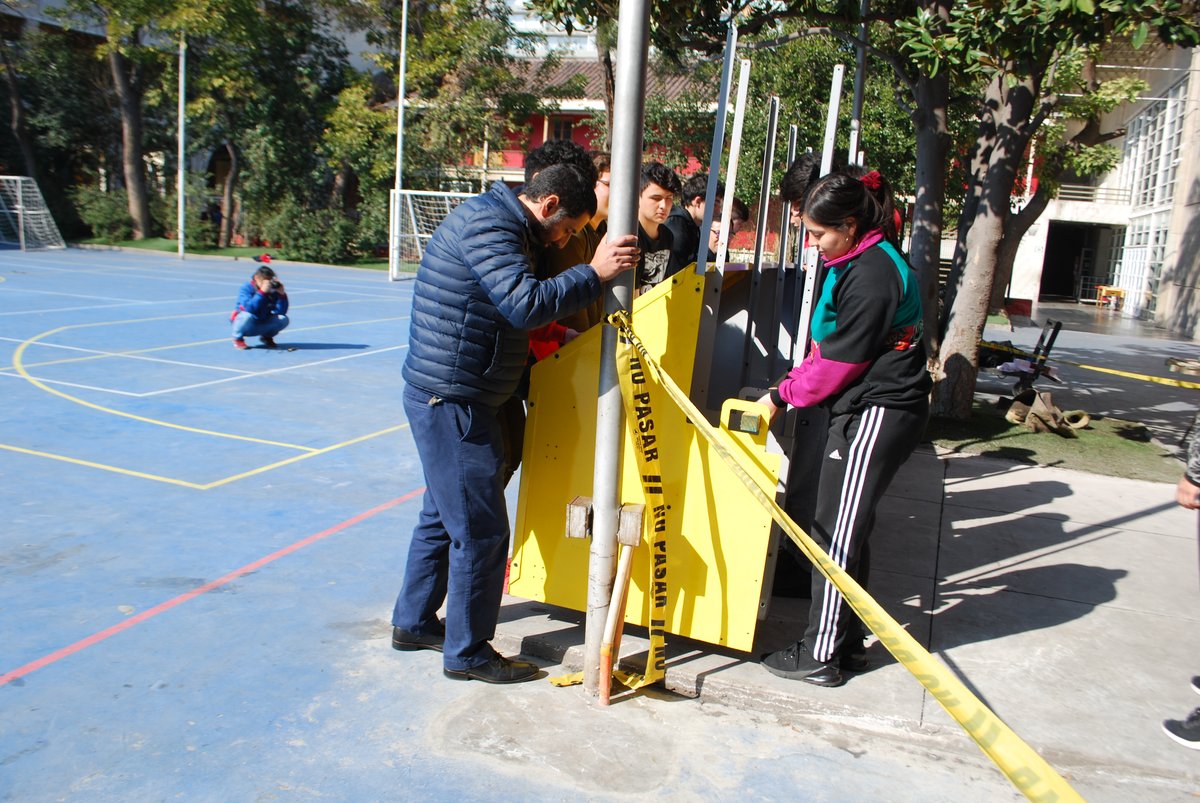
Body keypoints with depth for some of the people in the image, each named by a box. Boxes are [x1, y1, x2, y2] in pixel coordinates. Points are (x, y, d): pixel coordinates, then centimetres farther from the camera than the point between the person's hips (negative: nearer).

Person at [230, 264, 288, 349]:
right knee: (247, 315, -37)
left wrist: (282, 294, -28)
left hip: (262, 325, 3)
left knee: (284, 319, -18)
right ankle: (238, 338, -7)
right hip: (244, 323, -3)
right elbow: (250, 309, -37)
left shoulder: (273, 291, -10)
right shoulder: (246, 288, -19)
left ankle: (267, 337, 11)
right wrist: (262, 292, -41)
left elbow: (281, 312, -18)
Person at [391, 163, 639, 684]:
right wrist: (593, 273, -21)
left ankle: (414, 622, 36)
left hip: (448, 399, 11)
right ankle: (467, 652, 12)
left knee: (443, 514, 21)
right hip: (452, 400, -11)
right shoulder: (488, 223, -16)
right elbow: (527, 304, -27)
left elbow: (515, 310, 21)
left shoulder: (497, 222, 18)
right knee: (481, 529, -2)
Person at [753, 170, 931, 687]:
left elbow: (840, 361, -17)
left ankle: (821, 655, 6)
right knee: (847, 529, 15)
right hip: (868, 408, 10)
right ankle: (847, 641, 26)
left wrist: (783, 396, -5)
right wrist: (788, 387, 6)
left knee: (836, 535, -4)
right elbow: (828, 348, 16)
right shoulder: (855, 263, 14)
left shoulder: (872, 275, -18)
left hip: (879, 412, -10)